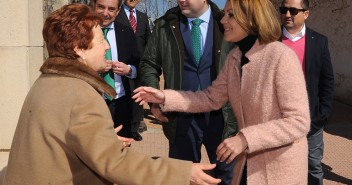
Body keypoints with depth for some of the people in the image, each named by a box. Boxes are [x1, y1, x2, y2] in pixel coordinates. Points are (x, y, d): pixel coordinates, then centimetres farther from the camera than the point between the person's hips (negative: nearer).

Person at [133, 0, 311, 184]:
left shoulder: (282, 56, -22)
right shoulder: (234, 57, 1)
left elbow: (299, 121, -23)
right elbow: (212, 98, 8)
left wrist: (245, 138, -29)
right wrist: (165, 97, -1)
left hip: (280, 168, -6)